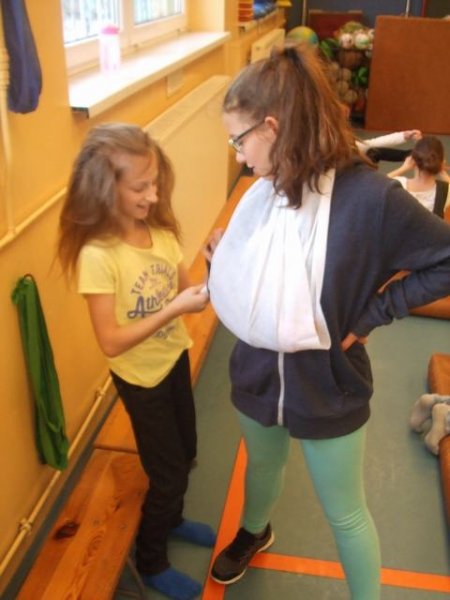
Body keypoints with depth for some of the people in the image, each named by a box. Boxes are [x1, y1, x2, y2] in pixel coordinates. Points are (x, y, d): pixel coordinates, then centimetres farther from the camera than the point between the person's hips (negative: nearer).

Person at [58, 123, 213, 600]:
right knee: (168, 471, 9)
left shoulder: (159, 228, -7)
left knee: (185, 455, 24)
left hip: (175, 359, 6)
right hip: (140, 376, -6)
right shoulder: (98, 255, -27)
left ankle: (171, 519, 53)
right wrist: (175, 308, -29)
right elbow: (111, 342, -27)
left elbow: (182, 287, 2)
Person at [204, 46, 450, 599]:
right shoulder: (262, 193, -8)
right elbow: (253, 293, 1)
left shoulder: (368, 197, -26)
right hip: (256, 378, 5)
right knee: (261, 466, 32)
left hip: (328, 390, -5)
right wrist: (220, 264, -17)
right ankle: (253, 531, 64)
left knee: (345, 515, 16)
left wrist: (372, 314, -18)